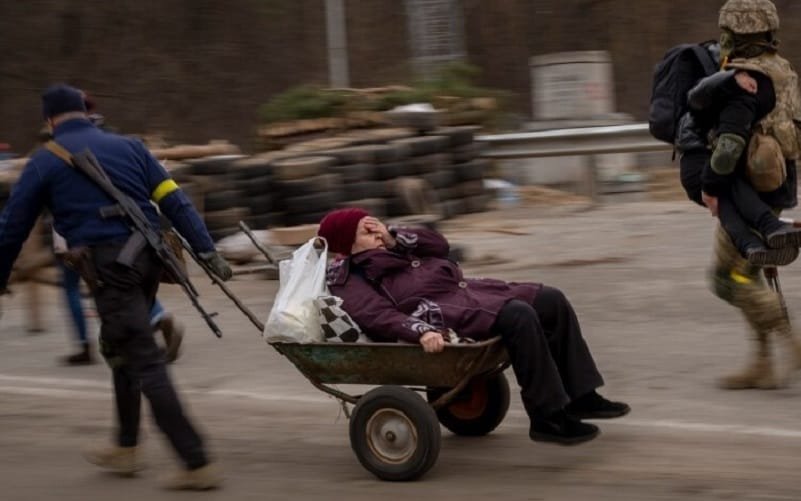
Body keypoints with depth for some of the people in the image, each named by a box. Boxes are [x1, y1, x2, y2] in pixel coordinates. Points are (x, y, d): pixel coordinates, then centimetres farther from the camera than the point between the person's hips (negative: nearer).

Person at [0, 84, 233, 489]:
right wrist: (206, 251, 6)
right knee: (122, 349, 24)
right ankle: (126, 448, 32)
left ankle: (197, 464, -10)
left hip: (108, 266, -6)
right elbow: (175, 201, 8)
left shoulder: (44, 162, 4)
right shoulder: (128, 146, 15)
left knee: (145, 363, -6)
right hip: (148, 258, 6)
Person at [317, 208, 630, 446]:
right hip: (439, 313, -10)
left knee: (552, 301, 1)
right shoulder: (348, 281, -2)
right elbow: (380, 316, -19)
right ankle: (547, 417, -22)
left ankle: (581, 396, 4)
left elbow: (438, 245, 21)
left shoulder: (387, 251, 26)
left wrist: (394, 239, 7)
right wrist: (421, 332, -35)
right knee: (519, 316, -30)